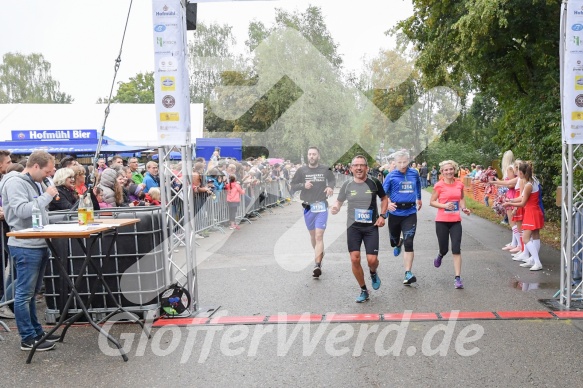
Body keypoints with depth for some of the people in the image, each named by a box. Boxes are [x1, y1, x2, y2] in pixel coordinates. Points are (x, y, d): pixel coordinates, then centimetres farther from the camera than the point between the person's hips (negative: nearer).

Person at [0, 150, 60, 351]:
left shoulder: (32, 183, 15)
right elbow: (22, 210, -25)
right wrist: (47, 196, -19)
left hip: (38, 245, 10)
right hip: (25, 247, -10)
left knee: (31, 293, 16)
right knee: (24, 294, -1)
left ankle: (36, 332, 25)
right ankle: (28, 338, 6)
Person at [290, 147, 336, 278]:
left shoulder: (325, 170, -1)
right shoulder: (301, 170, -1)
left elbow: (333, 180, 17)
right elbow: (293, 186, 3)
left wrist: (330, 187, -4)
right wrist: (303, 185, -16)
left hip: (322, 207, -2)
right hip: (308, 207, 2)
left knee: (319, 236, -12)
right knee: (313, 235, 17)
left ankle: (317, 265, -15)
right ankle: (320, 255, 40)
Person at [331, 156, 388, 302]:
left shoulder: (374, 182, -4)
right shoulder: (347, 185, -2)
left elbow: (384, 198, 11)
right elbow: (339, 202, 9)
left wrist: (382, 215, -2)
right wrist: (335, 208, -14)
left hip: (371, 227, -1)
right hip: (353, 226, 1)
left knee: (372, 260, -8)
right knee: (355, 259, -4)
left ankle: (373, 273, 32)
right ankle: (363, 290, 17)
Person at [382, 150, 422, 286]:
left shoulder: (414, 173, 3)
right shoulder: (391, 176, -5)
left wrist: (419, 199, 38)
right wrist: (388, 203, -27)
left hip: (410, 213, 0)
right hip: (395, 212, 0)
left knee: (409, 243, -10)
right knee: (394, 240, 17)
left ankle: (408, 273, -7)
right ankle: (398, 243, 55)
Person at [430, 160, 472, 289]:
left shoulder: (460, 185, 3)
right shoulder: (439, 185, -8)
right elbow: (432, 202, -5)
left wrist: (464, 208, 0)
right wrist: (444, 205, -20)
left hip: (456, 221, 2)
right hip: (442, 221, -2)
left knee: (456, 249, -5)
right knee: (444, 249, 8)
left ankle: (457, 278, 0)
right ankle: (440, 255, 46)